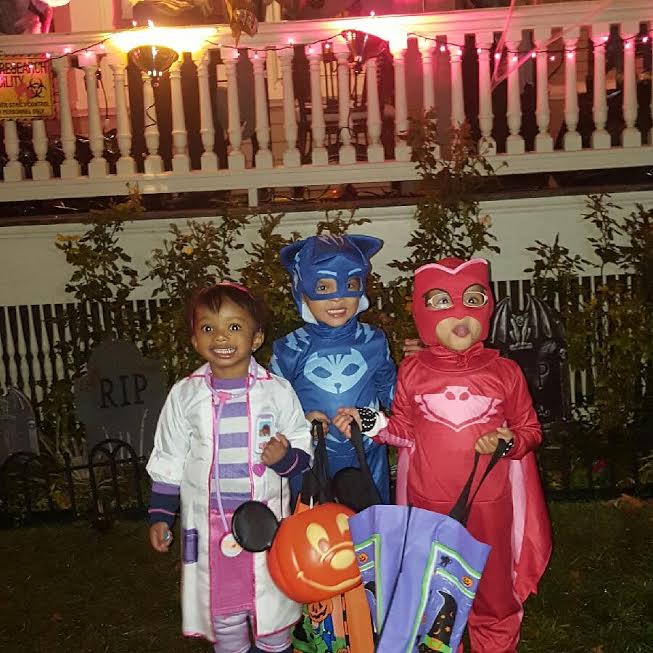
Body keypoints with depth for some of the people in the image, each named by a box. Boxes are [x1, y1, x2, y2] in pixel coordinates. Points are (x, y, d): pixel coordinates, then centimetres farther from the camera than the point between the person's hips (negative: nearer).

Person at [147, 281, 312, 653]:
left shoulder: (277, 391, -7)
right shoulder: (185, 395, -3)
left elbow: (304, 451, 0)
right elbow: (168, 462, 5)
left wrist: (286, 456, -21)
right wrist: (160, 516, 4)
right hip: (209, 524, 1)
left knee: (272, 602, 14)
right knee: (222, 609, 15)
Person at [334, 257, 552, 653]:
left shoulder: (504, 371, -6)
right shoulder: (412, 370, -4)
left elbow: (530, 429, 2)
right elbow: (404, 431, 4)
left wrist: (509, 442, -19)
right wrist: (370, 422, -12)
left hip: (489, 504, 0)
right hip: (428, 503, 1)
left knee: (493, 591, 17)